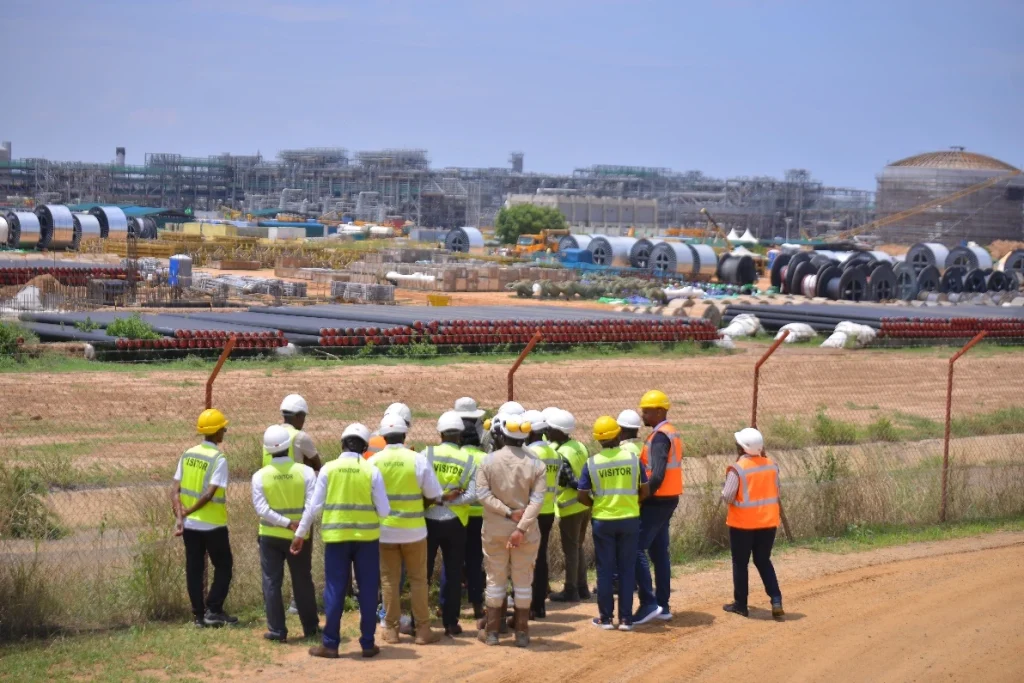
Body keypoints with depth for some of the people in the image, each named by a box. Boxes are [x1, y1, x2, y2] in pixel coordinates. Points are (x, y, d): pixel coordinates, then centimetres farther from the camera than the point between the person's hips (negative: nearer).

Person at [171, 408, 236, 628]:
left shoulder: (188, 455, 4)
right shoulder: (219, 459, -14)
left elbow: (175, 490, -2)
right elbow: (209, 494, -21)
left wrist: (180, 516, -7)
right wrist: (188, 511, -10)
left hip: (189, 524, 5)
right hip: (213, 525, -5)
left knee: (194, 569, 10)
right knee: (223, 567, 9)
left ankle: (198, 614, 12)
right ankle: (213, 610, 2)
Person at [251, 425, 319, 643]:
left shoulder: (260, 476, -7)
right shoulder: (305, 471, -9)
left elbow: (262, 508, -14)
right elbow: (313, 505, -16)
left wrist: (288, 523, -15)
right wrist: (301, 526, -11)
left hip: (271, 537, -1)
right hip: (300, 536, 1)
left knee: (272, 582, 6)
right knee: (303, 582, 13)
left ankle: (277, 630, 5)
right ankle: (310, 627, 22)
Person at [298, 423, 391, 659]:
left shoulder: (328, 469, -3)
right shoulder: (371, 471, -4)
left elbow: (314, 506, -1)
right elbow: (384, 510, -4)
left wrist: (300, 534, 9)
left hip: (336, 537, 0)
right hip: (367, 537, 0)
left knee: (335, 590, 7)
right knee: (367, 590, 9)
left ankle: (330, 644, 10)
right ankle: (367, 643, 13)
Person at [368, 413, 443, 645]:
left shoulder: (373, 462, -7)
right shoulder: (418, 460, -10)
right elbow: (433, 496, -5)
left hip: (385, 530, 1)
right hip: (413, 530, -1)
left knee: (389, 580, 10)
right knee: (418, 579, 9)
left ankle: (391, 629, 13)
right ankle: (422, 629, 11)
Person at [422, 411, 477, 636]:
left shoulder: (427, 454, -6)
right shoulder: (469, 460, -2)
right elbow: (472, 494, -12)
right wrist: (447, 499, -9)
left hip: (429, 520, 0)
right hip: (455, 523, 0)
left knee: (423, 572, 9)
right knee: (453, 574, 10)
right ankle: (451, 623, 11)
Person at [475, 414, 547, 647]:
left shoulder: (489, 460, -7)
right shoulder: (535, 464, -7)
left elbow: (483, 493, -14)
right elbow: (537, 500, -15)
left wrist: (507, 512, -14)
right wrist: (521, 527, -18)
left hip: (495, 529, 0)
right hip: (526, 531, 0)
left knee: (495, 579, 10)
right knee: (523, 581, 9)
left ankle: (491, 631, 15)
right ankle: (522, 632, 13)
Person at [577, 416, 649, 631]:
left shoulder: (592, 463, -7)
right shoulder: (632, 458, -5)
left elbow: (583, 497, -4)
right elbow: (644, 491, 2)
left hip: (603, 521, -1)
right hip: (629, 519, 1)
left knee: (605, 570, 8)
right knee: (627, 569, 8)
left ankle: (606, 617, 12)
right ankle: (625, 619, 9)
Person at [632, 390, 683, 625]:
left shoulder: (660, 437, -17)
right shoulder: (673, 434, 14)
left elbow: (657, 475, -25)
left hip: (657, 502, -10)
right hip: (668, 500, 10)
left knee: (637, 549, -9)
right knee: (659, 551, 13)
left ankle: (649, 603, -12)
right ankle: (663, 605, 16)